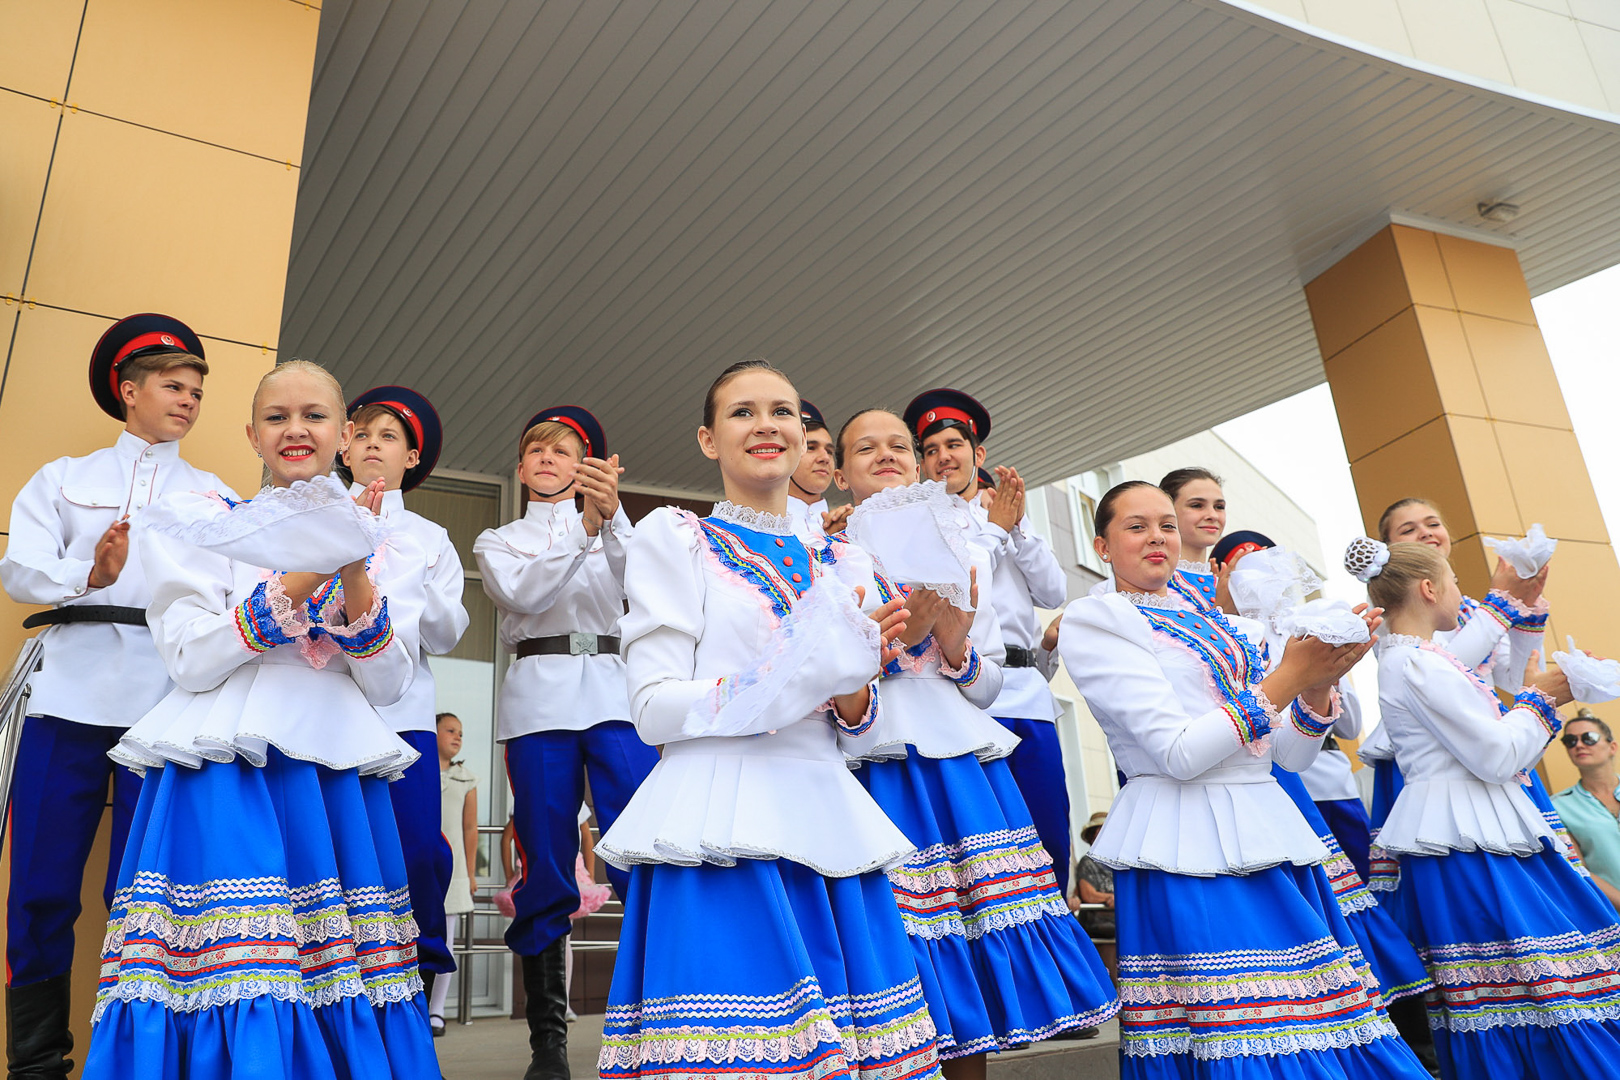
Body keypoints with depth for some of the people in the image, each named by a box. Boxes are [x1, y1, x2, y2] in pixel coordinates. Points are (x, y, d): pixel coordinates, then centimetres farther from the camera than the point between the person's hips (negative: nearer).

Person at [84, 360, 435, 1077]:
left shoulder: (366, 539, 16)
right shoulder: (201, 523, 8)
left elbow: (388, 687, 6)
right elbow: (191, 662, -5)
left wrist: (354, 580, -10)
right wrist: (300, 580, -14)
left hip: (340, 769, 3)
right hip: (230, 768, -3)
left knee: (338, 981, -2)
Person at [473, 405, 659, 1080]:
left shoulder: (615, 529, 19)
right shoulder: (498, 541, 18)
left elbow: (634, 582, -3)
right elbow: (522, 595, -4)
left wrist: (611, 514, -21)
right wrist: (583, 526, -14)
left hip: (615, 691, 0)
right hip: (540, 696, 0)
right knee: (546, 868, 0)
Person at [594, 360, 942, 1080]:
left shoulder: (840, 564, 17)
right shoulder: (673, 538, 3)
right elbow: (652, 709, -6)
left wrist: (854, 682, -7)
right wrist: (793, 672, -18)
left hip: (828, 825, 5)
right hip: (721, 827, -4)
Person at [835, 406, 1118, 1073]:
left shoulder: (965, 553, 16)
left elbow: (986, 689, 14)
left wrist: (956, 651, -6)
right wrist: (899, 637, -16)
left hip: (965, 765, 4)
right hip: (881, 764, -4)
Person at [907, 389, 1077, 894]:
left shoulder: (1015, 522, 24)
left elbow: (1054, 592, 13)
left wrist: (1018, 525, 2)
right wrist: (996, 528, 3)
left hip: (1030, 691, 5)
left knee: (1051, 843, 4)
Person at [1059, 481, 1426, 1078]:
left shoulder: (1225, 624, 17)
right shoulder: (1093, 621, -3)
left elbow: (1290, 754, 13)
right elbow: (1177, 752, -14)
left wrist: (1320, 684, -5)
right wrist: (1285, 679, -14)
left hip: (1273, 837, 7)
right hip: (1190, 851, -6)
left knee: (1333, 1032, 6)